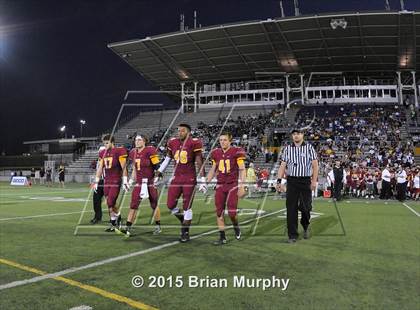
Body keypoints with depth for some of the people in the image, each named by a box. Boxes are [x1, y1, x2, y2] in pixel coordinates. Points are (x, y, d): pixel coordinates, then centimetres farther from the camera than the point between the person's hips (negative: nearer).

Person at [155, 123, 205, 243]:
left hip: (189, 179, -5)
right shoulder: (172, 143, 7)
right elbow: (167, 160, 18)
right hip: (176, 178, 5)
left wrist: (203, 180, -11)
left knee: (187, 207, 1)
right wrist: (158, 174, 20)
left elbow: (199, 162, -7)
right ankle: (185, 222, 29)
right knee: (170, 205, 4)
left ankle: (185, 232, 16)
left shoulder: (194, 143, -7)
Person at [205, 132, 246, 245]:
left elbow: (242, 170, -4)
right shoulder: (216, 153, 9)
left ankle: (236, 227, 25)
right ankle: (222, 237, 12)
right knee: (219, 212, 1)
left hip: (233, 184, -4)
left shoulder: (236, 152, -5)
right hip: (220, 185, 4)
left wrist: (241, 186, -10)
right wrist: (206, 182, 10)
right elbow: (213, 170, 19)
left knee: (231, 212, -8)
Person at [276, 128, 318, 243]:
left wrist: (314, 181, -8)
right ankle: (292, 235, 5)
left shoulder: (309, 147, 3)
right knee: (291, 208, -2)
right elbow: (282, 166, 7)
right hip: (291, 181, 1)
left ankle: (305, 227, 33)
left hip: (306, 181, -1)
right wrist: (279, 181, -3)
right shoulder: (287, 149, 9)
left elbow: (315, 165, 0)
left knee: (305, 207, 2)